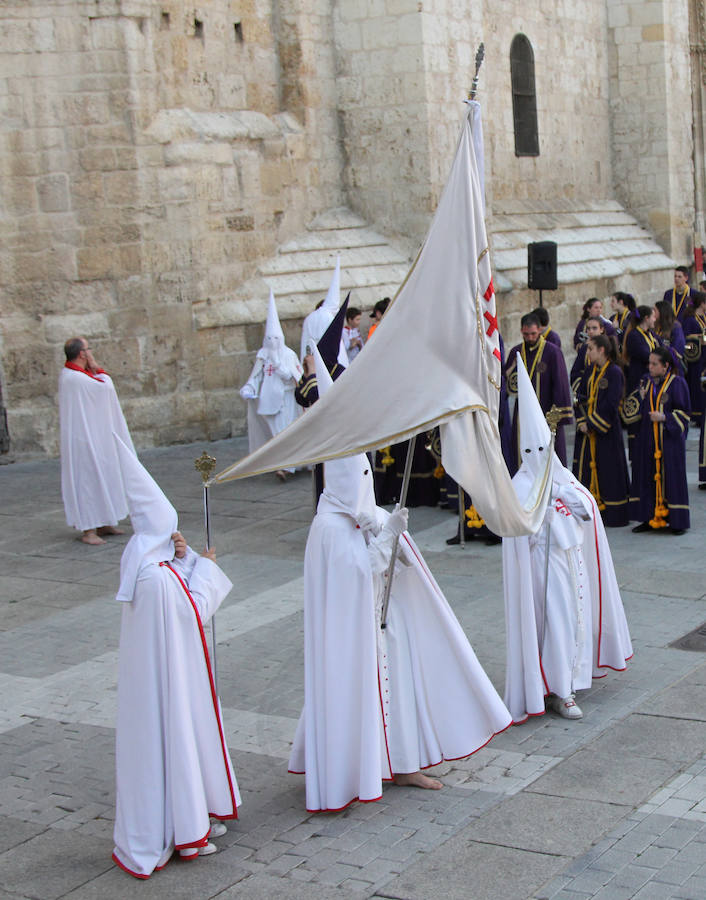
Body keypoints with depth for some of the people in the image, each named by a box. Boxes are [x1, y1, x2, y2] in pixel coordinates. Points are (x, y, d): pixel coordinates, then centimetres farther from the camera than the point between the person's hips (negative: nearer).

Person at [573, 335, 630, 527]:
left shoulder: (615, 372, -12)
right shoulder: (590, 370, 9)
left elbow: (611, 405, -17)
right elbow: (580, 395, 9)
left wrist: (591, 424, -16)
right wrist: (582, 421, -5)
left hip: (606, 430, -7)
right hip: (587, 429, 7)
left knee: (607, 471, -1)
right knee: (587, 467, 8)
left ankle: (613, 514, 7)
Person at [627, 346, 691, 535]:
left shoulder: (677, 383, -6)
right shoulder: (646, 382, 10)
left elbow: (684, 411, -6)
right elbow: (639, 412, 14)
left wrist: (664, 417, -19)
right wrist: (641, 399, -6)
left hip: (670, 439, -5)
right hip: (647, 439, 5)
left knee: (671, 478, -3)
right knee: (647, 478, 5)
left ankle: (676, 521, 4)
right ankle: (649, 518, 13)